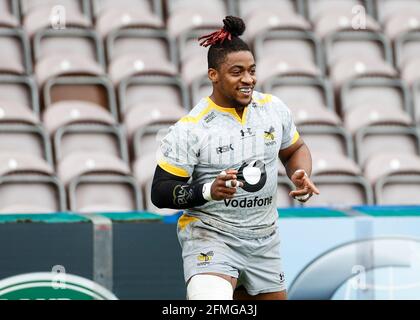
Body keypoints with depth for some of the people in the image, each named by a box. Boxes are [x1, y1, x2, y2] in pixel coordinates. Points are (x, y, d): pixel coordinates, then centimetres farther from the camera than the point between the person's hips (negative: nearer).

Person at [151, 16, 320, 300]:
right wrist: (209, 191, -27)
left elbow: (295, 149, 20)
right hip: (210, 238, -6)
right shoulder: (190, 129, -13)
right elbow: (160, 192, -11)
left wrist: (301, 175, -2)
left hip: (264, 242, 6)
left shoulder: (274, 108, 2)